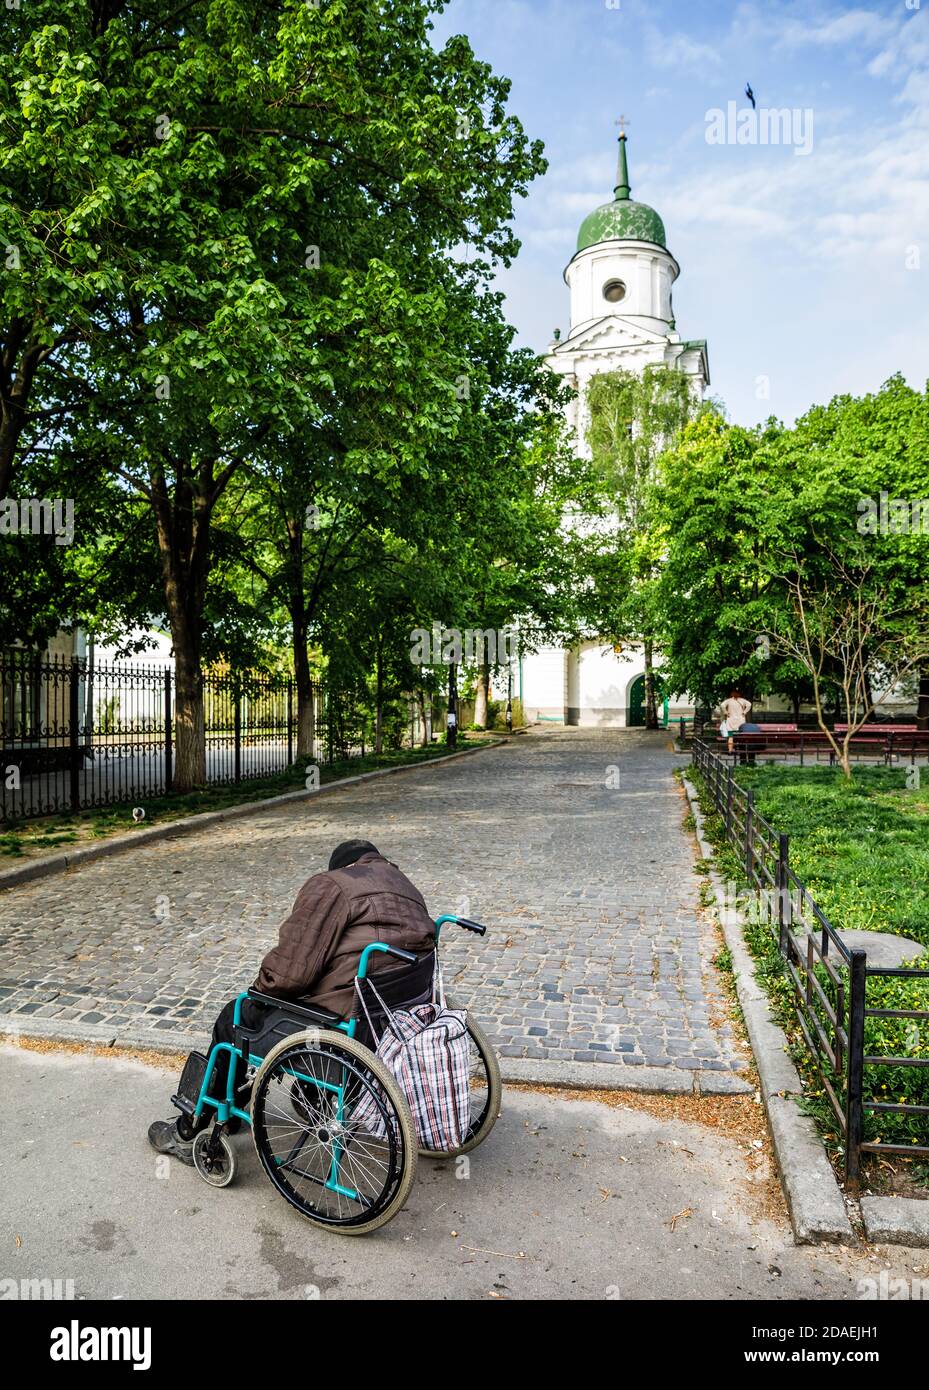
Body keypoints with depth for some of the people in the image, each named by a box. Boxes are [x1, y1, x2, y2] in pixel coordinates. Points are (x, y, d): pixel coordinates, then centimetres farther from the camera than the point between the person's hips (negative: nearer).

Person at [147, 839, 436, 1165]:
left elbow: (289, 969, -17)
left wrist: (260, 988, 6)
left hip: (343, 1025, -8)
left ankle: (188, 1135, 32)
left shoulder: (329, 885, -11)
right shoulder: (412, 893, 14)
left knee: (234, 1019, 17)